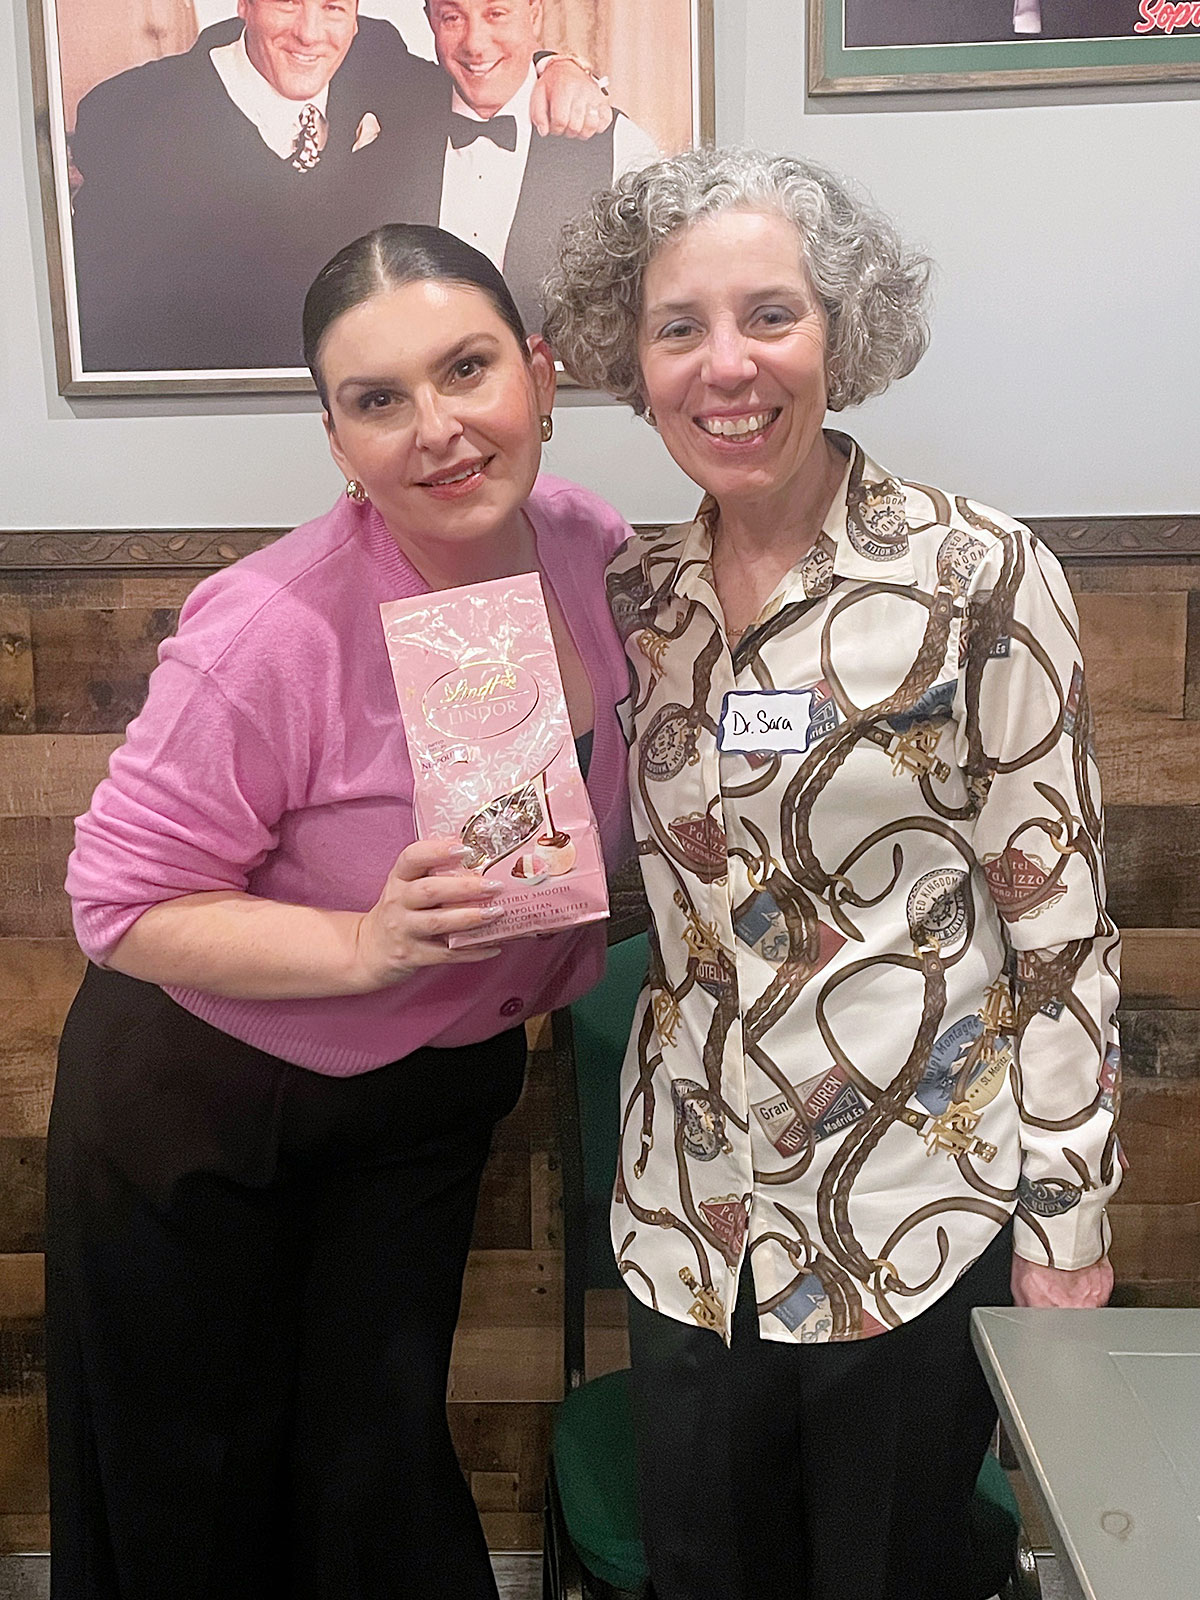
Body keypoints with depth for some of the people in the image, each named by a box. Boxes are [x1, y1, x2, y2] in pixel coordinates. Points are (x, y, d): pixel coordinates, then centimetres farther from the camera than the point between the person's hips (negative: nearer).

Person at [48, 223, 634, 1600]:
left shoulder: (595, 549, -13)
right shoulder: (271, 635, -32)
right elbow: (123, 902, -23)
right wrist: (363, 944, -34)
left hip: (435, 1084, 4)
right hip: (200, 1097, -3)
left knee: (385, 1463, 21)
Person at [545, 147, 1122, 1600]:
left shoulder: (979, 576, -12)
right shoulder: (635, 597, 1)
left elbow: (1059, 923, -10)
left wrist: (1067, 1225, -9)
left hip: (921, 1213, -4)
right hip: (691, 1208, 4)